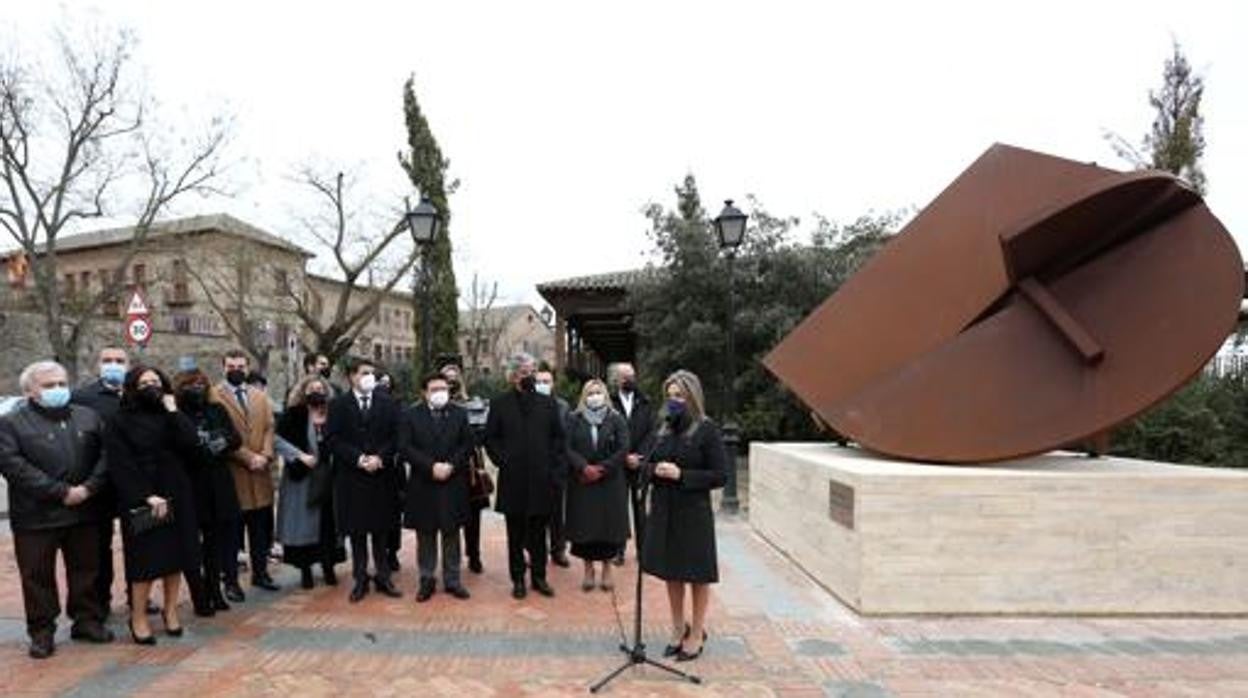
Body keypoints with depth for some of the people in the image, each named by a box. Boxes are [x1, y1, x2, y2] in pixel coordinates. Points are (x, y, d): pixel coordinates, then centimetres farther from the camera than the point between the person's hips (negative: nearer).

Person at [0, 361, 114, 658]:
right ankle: (42, 632, 20)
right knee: (38, 576, 7)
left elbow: (104, 455, 4)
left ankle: (87, 620, 25)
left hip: (85, 512, 3)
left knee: (86, 570, 12)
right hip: (35, 516, -3)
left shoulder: (88, 417, 9)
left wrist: (89, 487, -12)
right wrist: (60, 492, -17)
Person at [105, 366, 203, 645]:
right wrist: (147, 497, -17)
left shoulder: (171, 417, 10)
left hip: (176, 497, 4)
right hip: (141, 501, -4)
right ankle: (138, 617, 14)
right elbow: (121, 467, -10)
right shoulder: (119, 423, -2)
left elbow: (191, 443, -8)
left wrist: (172, 410, -8)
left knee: (176, 555, 7)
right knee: (147, 559, -1)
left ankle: (170, 610, 21)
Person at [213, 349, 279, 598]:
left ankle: (260, 573, 25)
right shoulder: (214, 396, -6)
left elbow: (269, 428, 7)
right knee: (231, 531, 6)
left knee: (261, 528, 13)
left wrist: (265, 456, -9)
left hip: (261, 473, 5)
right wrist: (249, 458, -15)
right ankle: (231, 581, 16)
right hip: (231, 472, -5)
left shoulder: (260, 396, 13)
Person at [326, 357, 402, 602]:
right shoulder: (338, 405, 3)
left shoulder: (388, 404, 7)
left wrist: (380, 457, -13)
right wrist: (358, 458, -14)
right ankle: (360, 579, 16)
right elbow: (333, 439, -4)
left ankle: (383, 576, 17)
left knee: (381, 529, 8)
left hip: (382, 475, 1)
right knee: (356, 531, 6)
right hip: (351, 476, -1)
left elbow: (395, 437, 2)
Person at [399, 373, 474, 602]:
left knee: (451, 535, 9)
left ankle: (452, 580, 19)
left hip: (453, 485, 1)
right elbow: (405, 448, -8)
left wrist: (451, 465, -14)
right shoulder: (410, 416, 0)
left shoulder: (460, 414, 5)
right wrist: (431, 467, -17)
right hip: (423, 486, -1)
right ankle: (426, 580, 21)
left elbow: (467, 445, 1)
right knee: (425, 536, 9)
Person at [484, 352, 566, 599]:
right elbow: (490, 439, 4)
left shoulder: (548, 403, 6)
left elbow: (558, 438, 7)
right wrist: (503, 461, -7)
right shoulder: (499, 404, 1)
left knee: (538, 532, 10)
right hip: (513, 480, -1)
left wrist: (554, 468, -1)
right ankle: (518, 579, 19)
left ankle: (539, 577, 22)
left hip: (541, 479, 1)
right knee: (515, 535, 9)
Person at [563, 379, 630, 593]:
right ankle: (588, 569, 18)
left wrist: (601, 469, -12)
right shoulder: (574, 419, 4)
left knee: (609, 525, 2)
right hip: (581, 482, 0)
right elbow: (567, 447, -4)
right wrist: (584, 467, -17)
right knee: (584, 525, 2)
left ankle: (607, 569, 18)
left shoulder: (616, 419, 2)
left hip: (610, 482, 0)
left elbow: (623, 449, -5)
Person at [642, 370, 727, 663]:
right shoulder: (664, 429, 6)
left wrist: (681, 475, -19)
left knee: (697, 575, 9)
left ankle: (696, 634, 25)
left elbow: (720, 475, -12)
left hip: (693, 512, -5)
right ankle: (679, 628, 34)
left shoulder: (707, 430, -10)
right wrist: (655, 470, -9)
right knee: (671, 573, 16)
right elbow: (650, 464, 14)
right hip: (663, 510, 6)